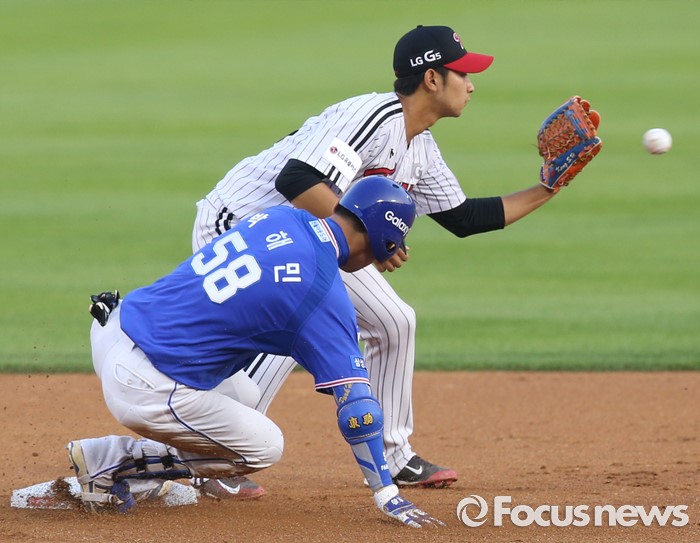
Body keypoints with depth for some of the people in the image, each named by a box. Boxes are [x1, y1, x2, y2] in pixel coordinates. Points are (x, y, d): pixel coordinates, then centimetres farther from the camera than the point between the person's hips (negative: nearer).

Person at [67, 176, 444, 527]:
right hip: (148, 391, -8)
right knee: (264, 448, 14)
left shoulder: (279, 217, 6)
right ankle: (113, 463, 6)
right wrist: (388, 497, -8)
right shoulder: (325, 294, -15)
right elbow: (356, 404, -14)